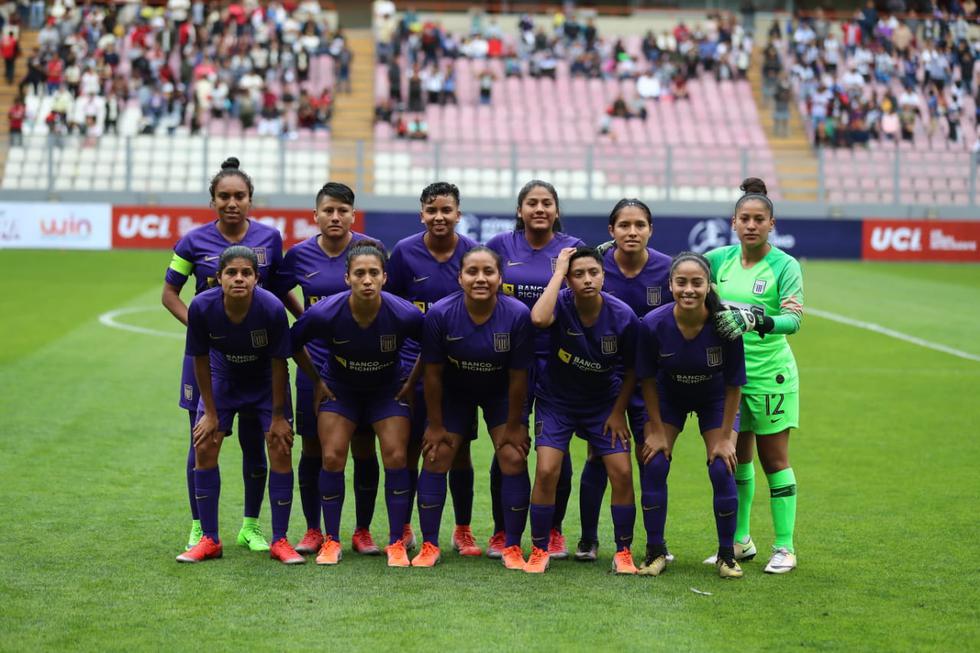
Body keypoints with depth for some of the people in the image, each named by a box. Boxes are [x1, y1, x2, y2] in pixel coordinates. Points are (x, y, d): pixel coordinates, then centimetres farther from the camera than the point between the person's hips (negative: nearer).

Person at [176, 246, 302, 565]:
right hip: (223, 379, 2)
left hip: (266, 380, -1)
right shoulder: (202, 307, -27)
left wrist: (278, 416, -12)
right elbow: (201, 360, -12)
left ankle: (279, 541, 3)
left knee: (281, 450, -9)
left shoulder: (272, 309, -31)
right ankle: (209, 540, 7)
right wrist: (210, 412, -7)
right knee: (204, 448, -6)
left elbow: (279, 363, -18)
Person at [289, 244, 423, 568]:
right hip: (339, 388, 0)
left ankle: (397, 543, 1)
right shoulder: (324, 313, -26)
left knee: (396, 458, -12)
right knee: (332, 458, -11)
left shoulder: (404, 315, -26)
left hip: (388, 390, 0)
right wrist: (317, 381, 0)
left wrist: (412, 383, -2)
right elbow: (293, 343, -5)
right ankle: (331, 541, 5)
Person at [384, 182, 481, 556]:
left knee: (459, 450, 5)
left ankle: (463, 531, 17)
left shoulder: (472, 252, -3)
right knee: (409, 449, 4)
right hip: (413, 363, 0)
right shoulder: (404, 251, -4)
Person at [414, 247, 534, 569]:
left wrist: (513, 426, -10)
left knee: (514, 458, -10)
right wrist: (436, 424, -9)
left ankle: (512, 547, 3)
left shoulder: (518, 315, -27)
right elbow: (432, 373, -15)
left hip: (502, 395, 0)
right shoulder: (440, 313, -26)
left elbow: (518, 377, -17)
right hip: (454, 393, 1)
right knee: (436, 456, -6)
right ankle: (429, 546, 6)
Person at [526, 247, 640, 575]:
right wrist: (558, 270, -38)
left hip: (604, 403, 1)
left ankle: (623, 553, 9)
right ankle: (539, 552, 4)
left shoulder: (623, 316, -17)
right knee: (546, 472, -14)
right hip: (556, 400, -1)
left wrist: (618, 412, -5)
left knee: (622, 473, -8)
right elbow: (539, 318, -47)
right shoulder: (560, 304, -21)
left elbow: (631, 370, -2)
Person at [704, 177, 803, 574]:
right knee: (736, 458, 11)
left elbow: (793, 319, -22)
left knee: (774, 459, 1)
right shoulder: (720, 259, 3)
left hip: (770, 375, -4)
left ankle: (785, 548, 10)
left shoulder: (785, 266, -11)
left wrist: (756, 320, -38)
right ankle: (740, 541, 22)